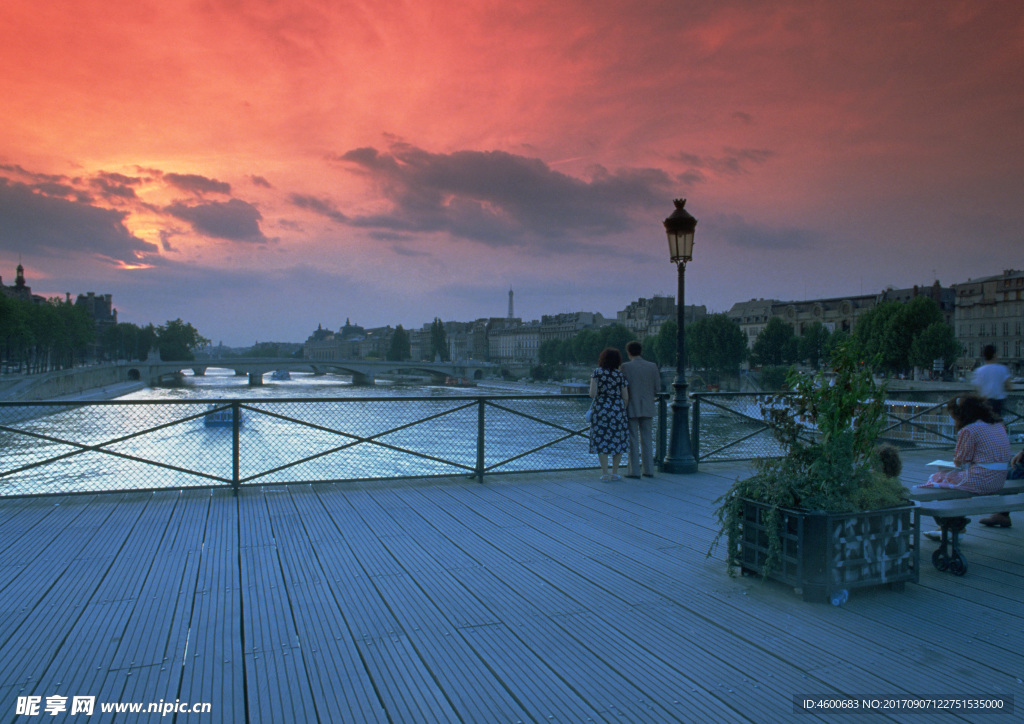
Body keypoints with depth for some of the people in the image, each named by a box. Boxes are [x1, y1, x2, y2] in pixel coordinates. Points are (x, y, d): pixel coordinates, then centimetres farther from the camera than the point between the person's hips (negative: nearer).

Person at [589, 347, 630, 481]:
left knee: (601, 440, 4)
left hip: (601, 408, -1)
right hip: (617, 409, 1)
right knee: (617, 440, 10)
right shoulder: (620, 375, 1)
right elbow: (626, 398, 1)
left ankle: (605, 473, 3)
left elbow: (592, 393, -12)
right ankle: (615, 472, 11)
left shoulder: (597, 372, -4)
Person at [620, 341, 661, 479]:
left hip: (631, 408, -3)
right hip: (647, 408, 4)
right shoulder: (652, 366, 1)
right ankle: (649, 470, 13)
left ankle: (634, 471, 2)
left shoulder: (626, 367, -10)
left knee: (633, 440, 2)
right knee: (647, 439, 11)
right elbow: (657, 388, 2)